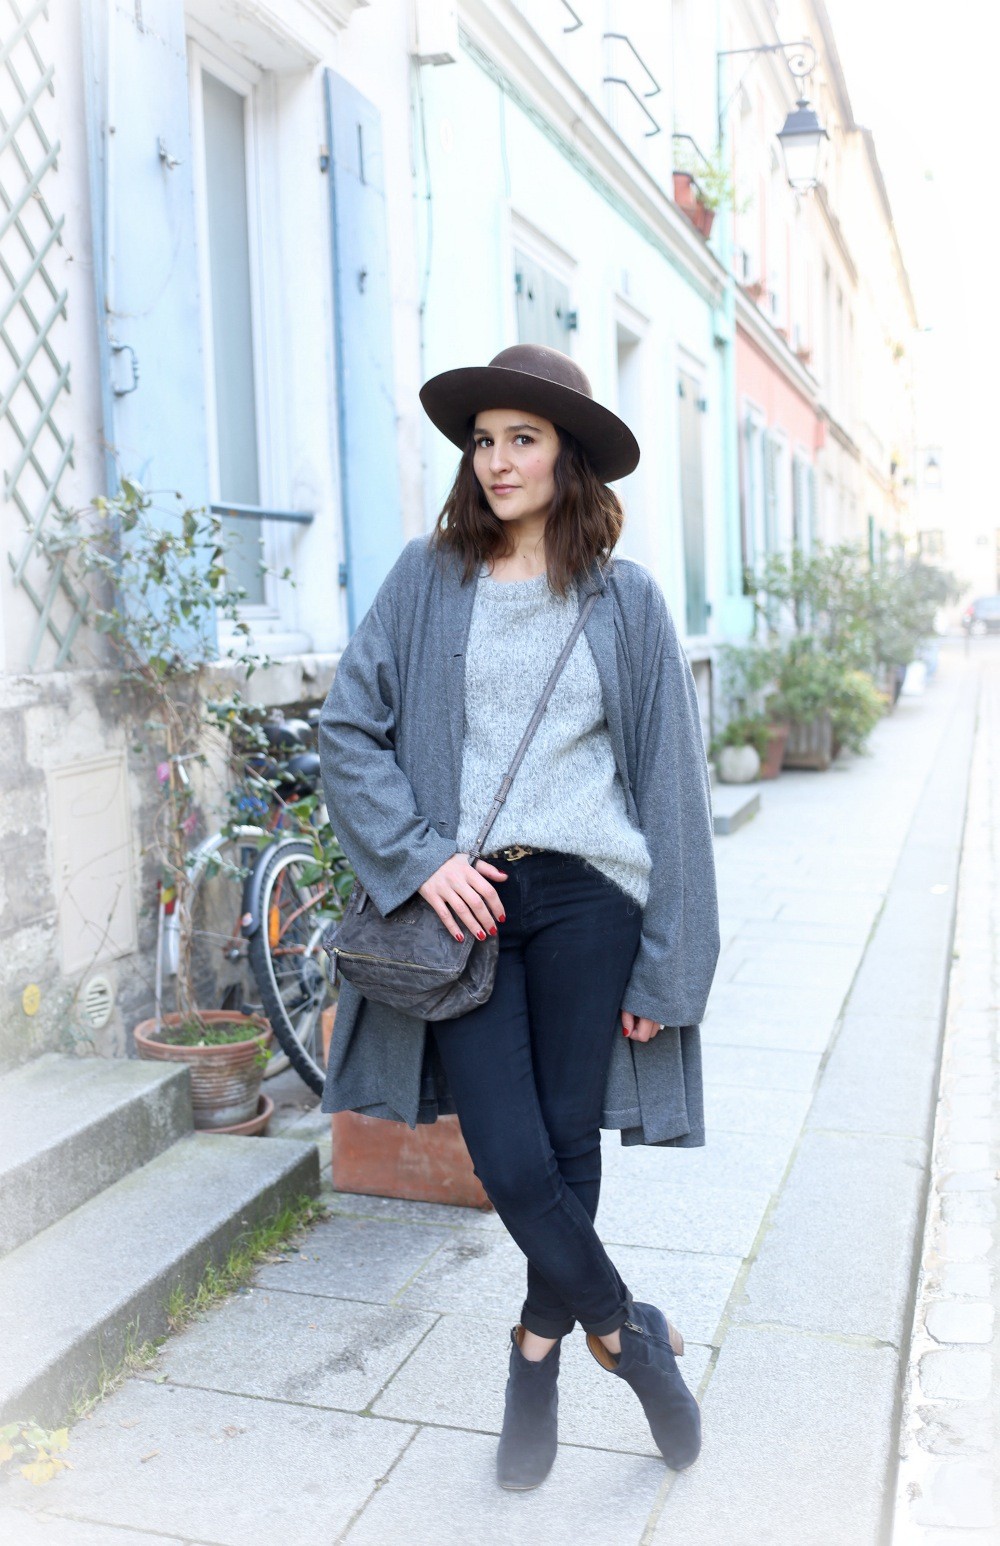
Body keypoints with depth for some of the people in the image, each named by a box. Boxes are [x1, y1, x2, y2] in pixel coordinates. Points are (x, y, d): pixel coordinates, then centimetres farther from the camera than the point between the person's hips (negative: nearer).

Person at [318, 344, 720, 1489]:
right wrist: (422, 858, -9)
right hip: (463, 902, 0)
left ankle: (540, 1351, 36)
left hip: (586, 897, 0)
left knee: (567, 1148, 7)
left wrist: (665, 969, 0)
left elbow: (671, 783, 3)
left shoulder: (625, 600, 4)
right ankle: (627, 1332, 24)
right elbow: (348, 727, 4)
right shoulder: (426, 579, 5)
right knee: (511, 1162, -5)